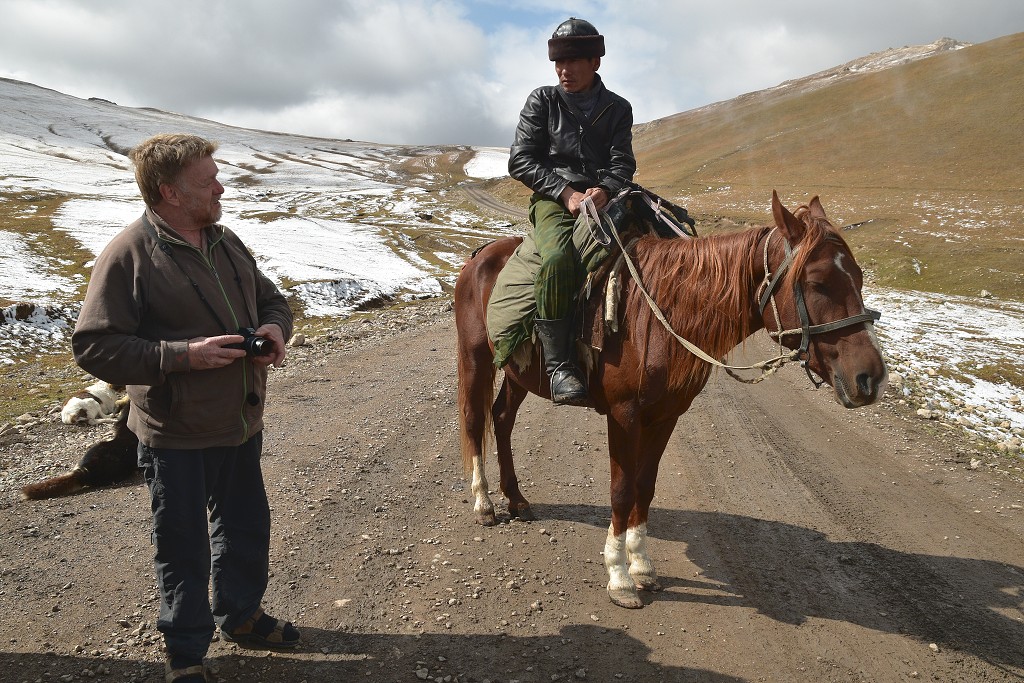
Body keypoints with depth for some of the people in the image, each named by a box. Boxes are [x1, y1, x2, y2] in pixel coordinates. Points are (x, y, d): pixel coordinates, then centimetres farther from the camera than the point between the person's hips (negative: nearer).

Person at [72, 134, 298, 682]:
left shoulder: (227, 242, 6)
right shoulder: (127, 255, -16)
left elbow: (271, 299, 17)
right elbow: (94, 347, -18)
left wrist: (274, 328, -6)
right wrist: (183, 355, -26)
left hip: (242, 426, 7)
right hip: (176, 438, -6)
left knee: (247, 528, 21)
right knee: (184, 548, 10)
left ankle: (240, 615, 45)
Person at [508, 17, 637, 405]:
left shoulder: (617, 109, 14)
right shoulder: (542, 101, 8)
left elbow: (622, 164, 6)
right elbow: (520, 161, 1)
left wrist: (604, 189, -18)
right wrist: (566, 192, -12)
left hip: (603, 198, 4)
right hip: (554, 199, -3)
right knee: (558, 257, -36)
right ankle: (559, 365, -33)